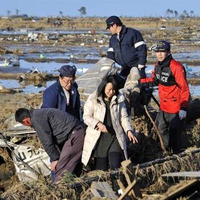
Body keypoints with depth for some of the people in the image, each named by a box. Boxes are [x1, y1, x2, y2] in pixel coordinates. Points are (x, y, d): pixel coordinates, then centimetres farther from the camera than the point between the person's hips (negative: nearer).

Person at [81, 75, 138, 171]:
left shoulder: (119, 98, 6)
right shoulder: (93, 99, -2)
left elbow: (124, 117, 8)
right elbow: (86, 117, -2)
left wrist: (129, 130, -7)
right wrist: (98, 124, -19)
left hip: (115, 136, 2)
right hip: (99, 137, -1)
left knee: (115, 166, -11)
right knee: (101, 168, -2)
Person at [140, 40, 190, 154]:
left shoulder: (176, 67, -24)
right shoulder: (158, 65, 1)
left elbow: (185, 89, -20)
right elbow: (154, 80, 18)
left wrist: (183, 108, -21)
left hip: (176, 107, -8)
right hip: (163, 106, 8)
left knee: (174, 132, 3)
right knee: (161, 129, 21)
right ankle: (166, 149, 42)